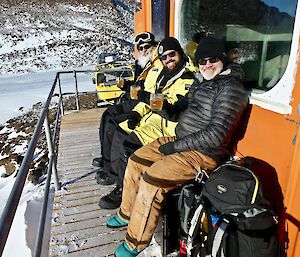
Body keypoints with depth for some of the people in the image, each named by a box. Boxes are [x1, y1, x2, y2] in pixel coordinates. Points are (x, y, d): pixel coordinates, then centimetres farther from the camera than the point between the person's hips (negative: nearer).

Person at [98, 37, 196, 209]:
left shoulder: (188, 79, -13)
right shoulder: (165, 74, 17)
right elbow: (152, 99, 21)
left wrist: (149, 98, -22)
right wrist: (137, 113, 5)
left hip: (167, 124, -10)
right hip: (153, 117, 10)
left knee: (128, 145, -21)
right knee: (120, 131, 5)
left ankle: (123, 192, -2)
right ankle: (116, 174, 14)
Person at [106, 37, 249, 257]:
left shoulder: (230, 88, -16)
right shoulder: (200, 83, 13)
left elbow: (216, 135, -24)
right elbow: (179, 113, 16)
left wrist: (176, 146, -18)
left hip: (203, 153, -9)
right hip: (180, 141, 9)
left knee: (151, 180, -22)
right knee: (136, 160, 6)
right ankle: (127, 214, 26)